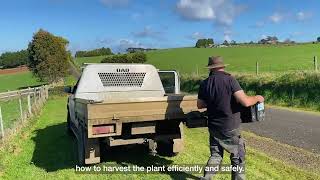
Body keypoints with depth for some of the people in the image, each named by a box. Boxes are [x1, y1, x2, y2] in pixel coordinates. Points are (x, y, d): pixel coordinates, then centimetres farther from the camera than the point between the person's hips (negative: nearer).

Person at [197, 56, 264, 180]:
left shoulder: (205, 84, -2)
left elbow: (200, 105, 8)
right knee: (238, 157, 13)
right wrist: (257, 98, -2)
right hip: (230, 128, -4)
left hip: (213, 127, 5)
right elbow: (245, 102, -22)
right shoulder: (229, 80, -16)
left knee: (215, 155, 19)